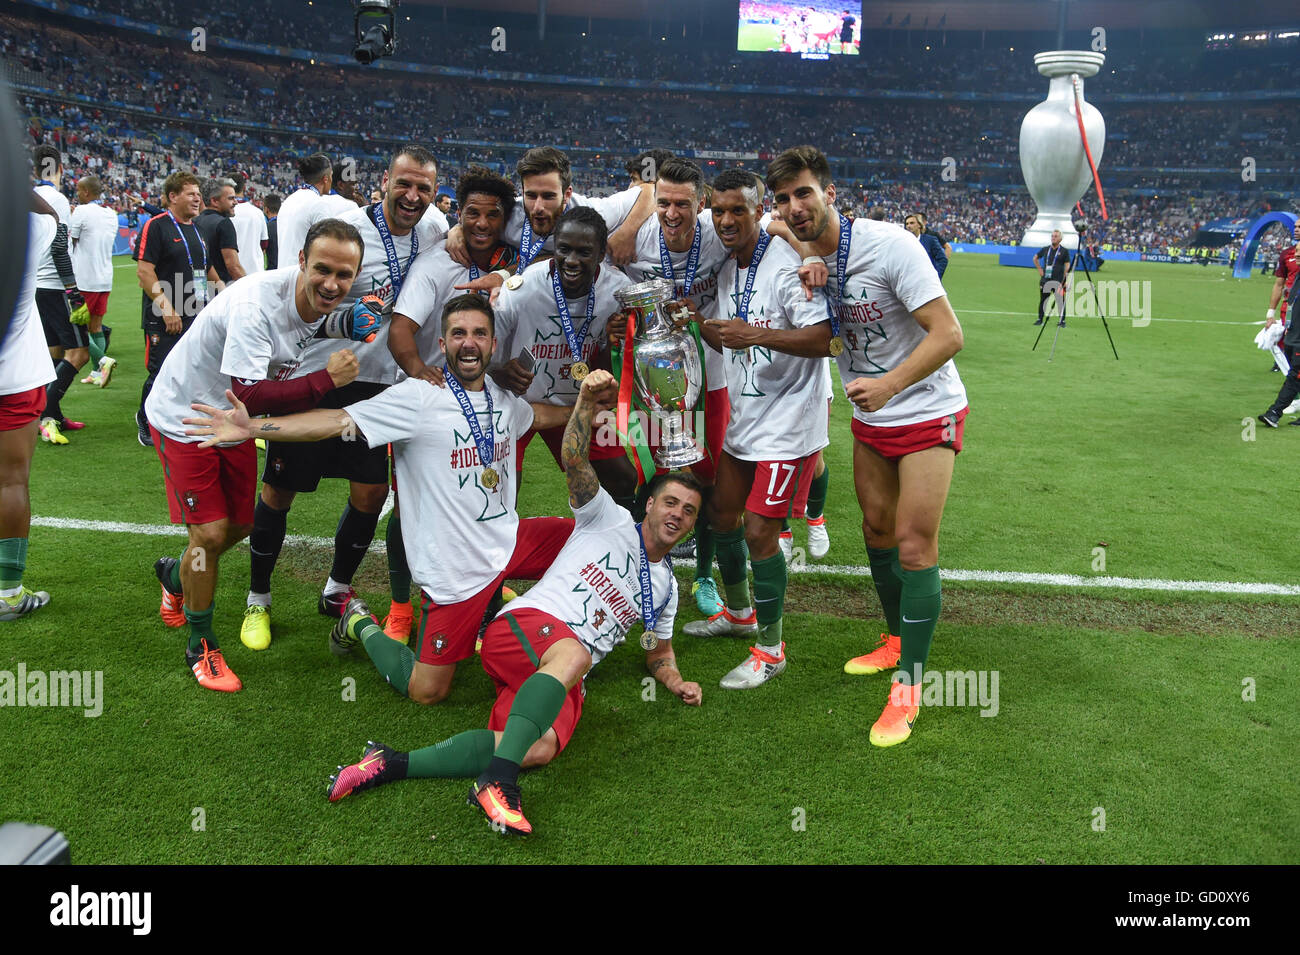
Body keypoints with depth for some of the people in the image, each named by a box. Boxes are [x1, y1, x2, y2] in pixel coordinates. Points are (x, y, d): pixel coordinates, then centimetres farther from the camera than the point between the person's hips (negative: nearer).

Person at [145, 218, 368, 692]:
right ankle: (201, 646, 13)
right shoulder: (258, 302, -34)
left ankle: (174, 576, 47)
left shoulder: (327, 305, -11)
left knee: (239, 525, 14)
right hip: (185, 417, -7)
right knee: (210, 534, -9)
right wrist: (326, 380, -39)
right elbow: (248, 394, -39)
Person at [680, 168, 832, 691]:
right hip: (743, 413, 9)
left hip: (788, 417, -9)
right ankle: (739, 611, 40)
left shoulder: (787, 262, -17)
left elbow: (824, 338, -25)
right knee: (722, 513, 17)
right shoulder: (726, 268, 9)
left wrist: (756, 334, -34)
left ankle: (770, 648, 10)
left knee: (759, 530, -8)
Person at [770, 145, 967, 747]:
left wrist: (889, 383, -37)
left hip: (927, 411, -6)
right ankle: (897, 640, 36)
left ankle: (907, 687, 2)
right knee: (877, 528, 14)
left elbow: (948, 334, -25)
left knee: (915, 544, -9)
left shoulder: (890, 245, -23)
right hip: (868, 419, 6)